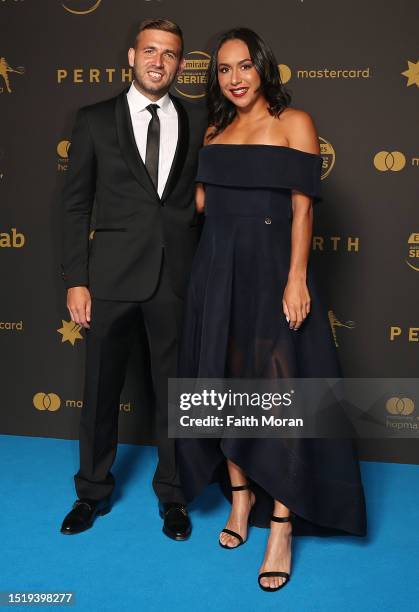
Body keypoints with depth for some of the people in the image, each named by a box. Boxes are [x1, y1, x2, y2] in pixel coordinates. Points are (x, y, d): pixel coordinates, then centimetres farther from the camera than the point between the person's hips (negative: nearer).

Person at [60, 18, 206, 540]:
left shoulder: (198, 122, 7)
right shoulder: (95, 121, 4)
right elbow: (76, 205, 2)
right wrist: (76, 280, -4)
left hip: (178, 278, 1)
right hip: (112, 276, 0)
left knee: (174, 388, 10)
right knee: (101, 389, 10)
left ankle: (171, 495, 28)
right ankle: (93, 492, 30)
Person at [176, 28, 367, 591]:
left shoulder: (293, 122, -2)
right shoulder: (216, 130, 14)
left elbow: (302, 207, -9)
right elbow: (202, 201, 9)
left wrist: (297, 279, -15)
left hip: (269, 270, -5)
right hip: (217, 270, 6)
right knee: (225, 385, 10)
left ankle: (282, 528, 5)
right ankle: (241, 493, 28)